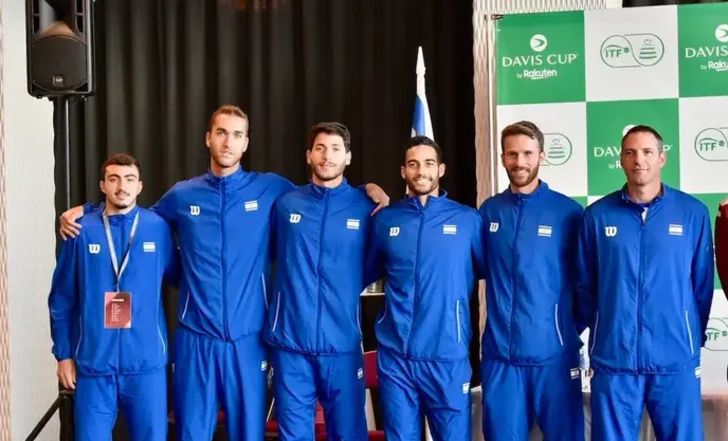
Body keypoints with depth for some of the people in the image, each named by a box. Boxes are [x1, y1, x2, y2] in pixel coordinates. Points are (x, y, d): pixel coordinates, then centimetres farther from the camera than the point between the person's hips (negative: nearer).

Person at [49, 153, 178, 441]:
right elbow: (61, 299, 4)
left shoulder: (158, 228, 0)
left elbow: (179, 278, 12)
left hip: (147, 362, 0)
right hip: (93, 363, 0)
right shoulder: (81, 231, -1)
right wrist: (63, 354, 3)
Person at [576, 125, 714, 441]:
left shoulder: (693, 213, 2)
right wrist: (600, 333, 10)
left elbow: (702, 284, 8)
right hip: (613, 359, 0)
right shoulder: (597, 215, 2)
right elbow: (584, 285, 8)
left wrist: (693, 339, 11)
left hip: (676, 360, 0)